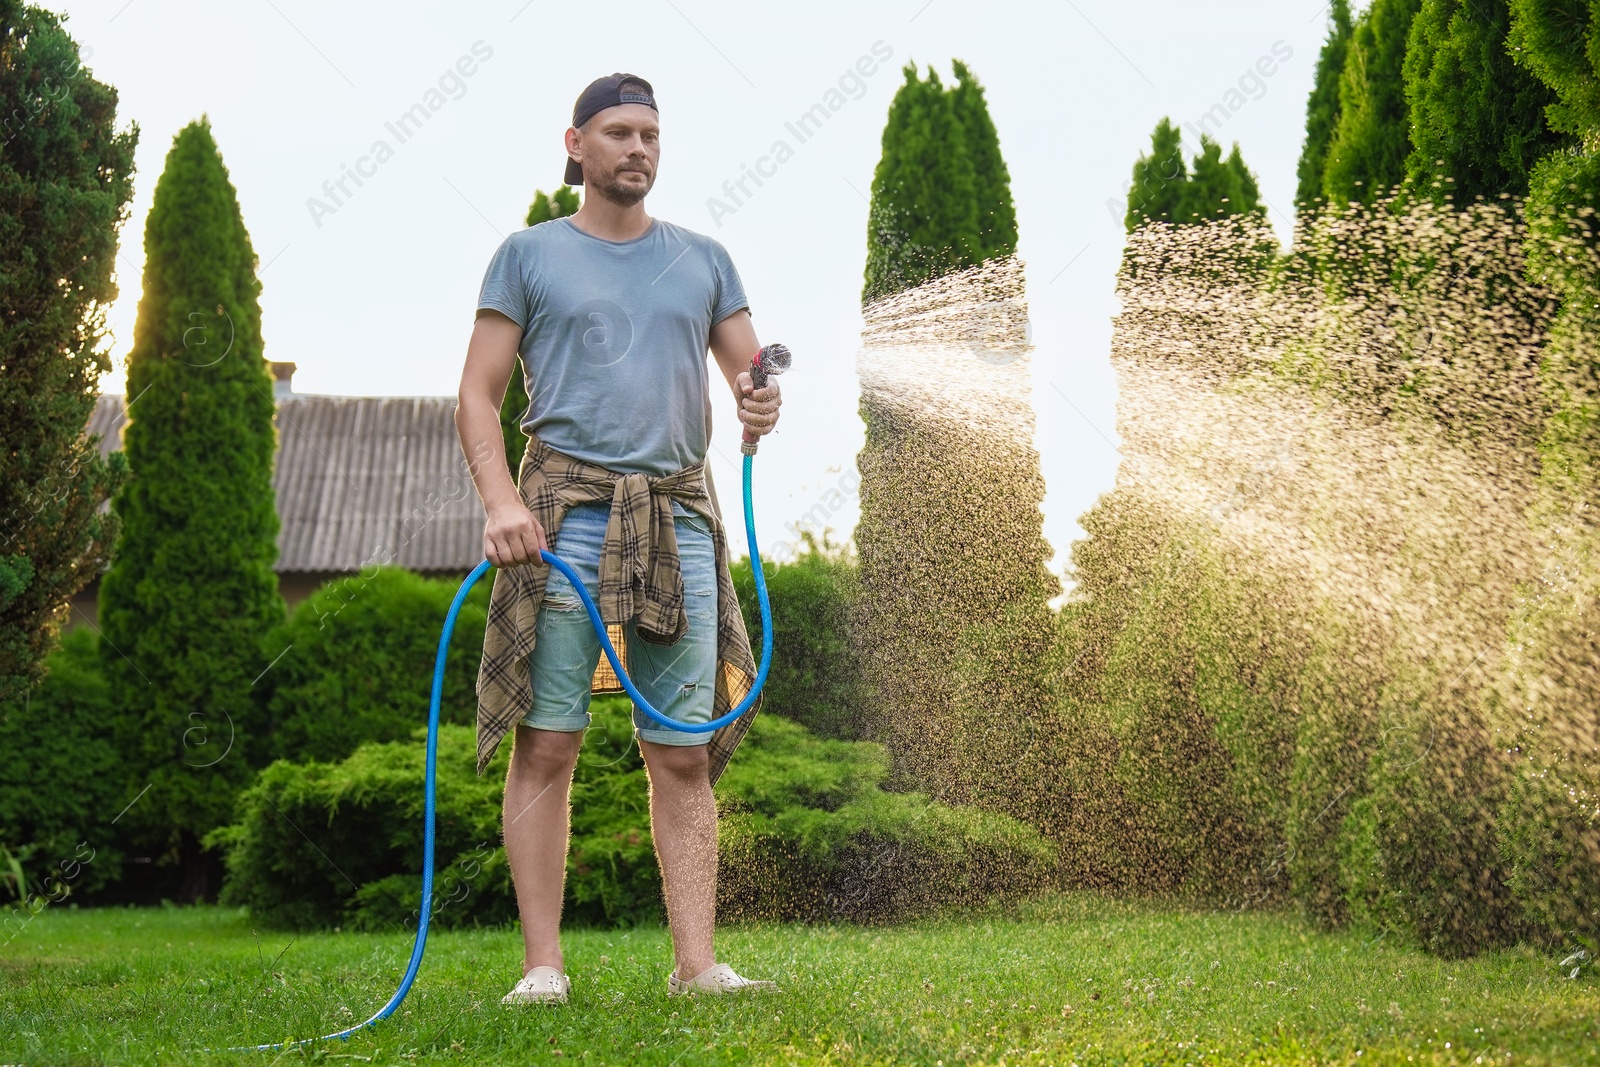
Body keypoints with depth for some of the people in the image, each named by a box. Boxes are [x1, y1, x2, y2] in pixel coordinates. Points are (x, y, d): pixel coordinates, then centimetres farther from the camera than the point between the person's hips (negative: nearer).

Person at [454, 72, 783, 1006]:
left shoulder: (704, 259, 19)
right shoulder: (530, 254, 11)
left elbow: (751, 369, 15)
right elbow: (478, 396, 6)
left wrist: (763, 404, -10)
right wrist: (501, 499, -11)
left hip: (677, 517, 3)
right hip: (563, 510, -2)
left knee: (684, 751, -2)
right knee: (547, 742, -7)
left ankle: (697, 963, -1)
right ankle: (544, 965, -3)